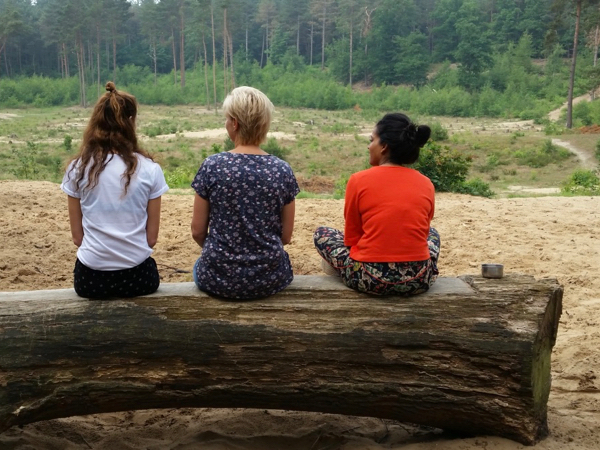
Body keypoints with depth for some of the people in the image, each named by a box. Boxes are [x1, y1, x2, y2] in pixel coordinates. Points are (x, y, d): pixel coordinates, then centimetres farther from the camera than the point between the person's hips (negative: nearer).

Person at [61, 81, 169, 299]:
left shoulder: (78, 168, -3)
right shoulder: (150, 169, -7)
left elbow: (77, 236, 3)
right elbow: (151, 237, -1)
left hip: (91, 277, 1)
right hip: (137, 275, 0)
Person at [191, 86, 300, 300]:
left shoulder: (212, 166, -12)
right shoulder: (283, 170, -7)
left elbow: (197, 231, -4)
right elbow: (286, 236, -1)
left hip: (218, 280, -1)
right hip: (269, 280, 1)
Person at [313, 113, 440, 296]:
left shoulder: (359, 180, -6)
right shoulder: (426, 184, 4)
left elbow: (351, 239, 3)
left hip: (370, 278, -2)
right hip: (418, 280, 3)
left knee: (321, 233, 23)